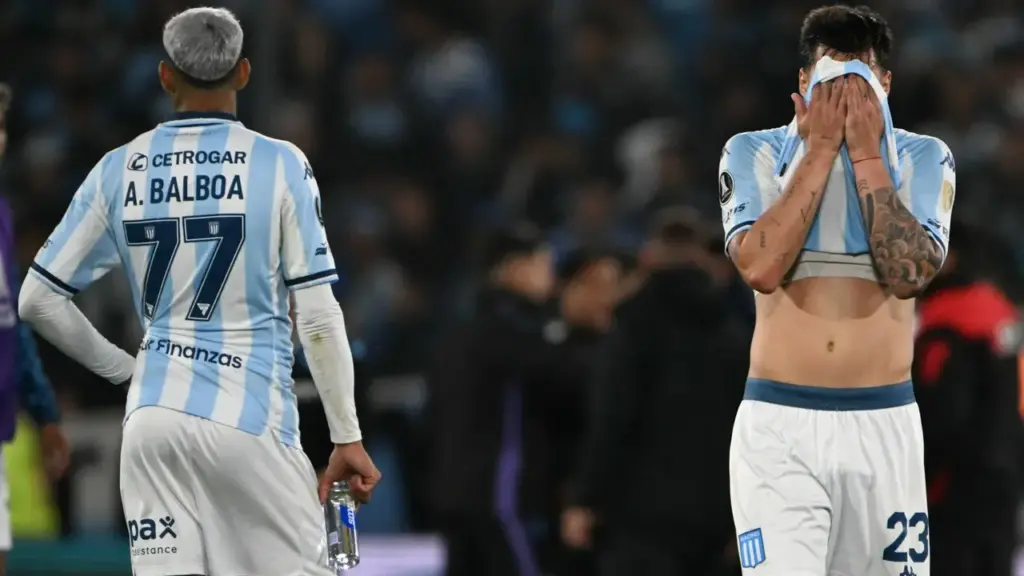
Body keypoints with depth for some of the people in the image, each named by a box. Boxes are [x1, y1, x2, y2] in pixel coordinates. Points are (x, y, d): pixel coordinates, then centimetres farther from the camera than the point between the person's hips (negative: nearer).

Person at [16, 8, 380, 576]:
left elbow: (39, 300, 9)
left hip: (153, 418, 3)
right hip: (250, 418, -3)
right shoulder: (280, 165, -3)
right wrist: (347, 437, 0)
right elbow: (317, 317, -5)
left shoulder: (119, 170, 6)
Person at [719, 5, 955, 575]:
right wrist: (821, 149, -12)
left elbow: (911, 272, -12)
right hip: (778, 422, -2)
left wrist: (866, 154, -12)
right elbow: (762, 267, -14)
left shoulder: (924, 158, 4)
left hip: (885, 422, 2)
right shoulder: (753, 152, 2)